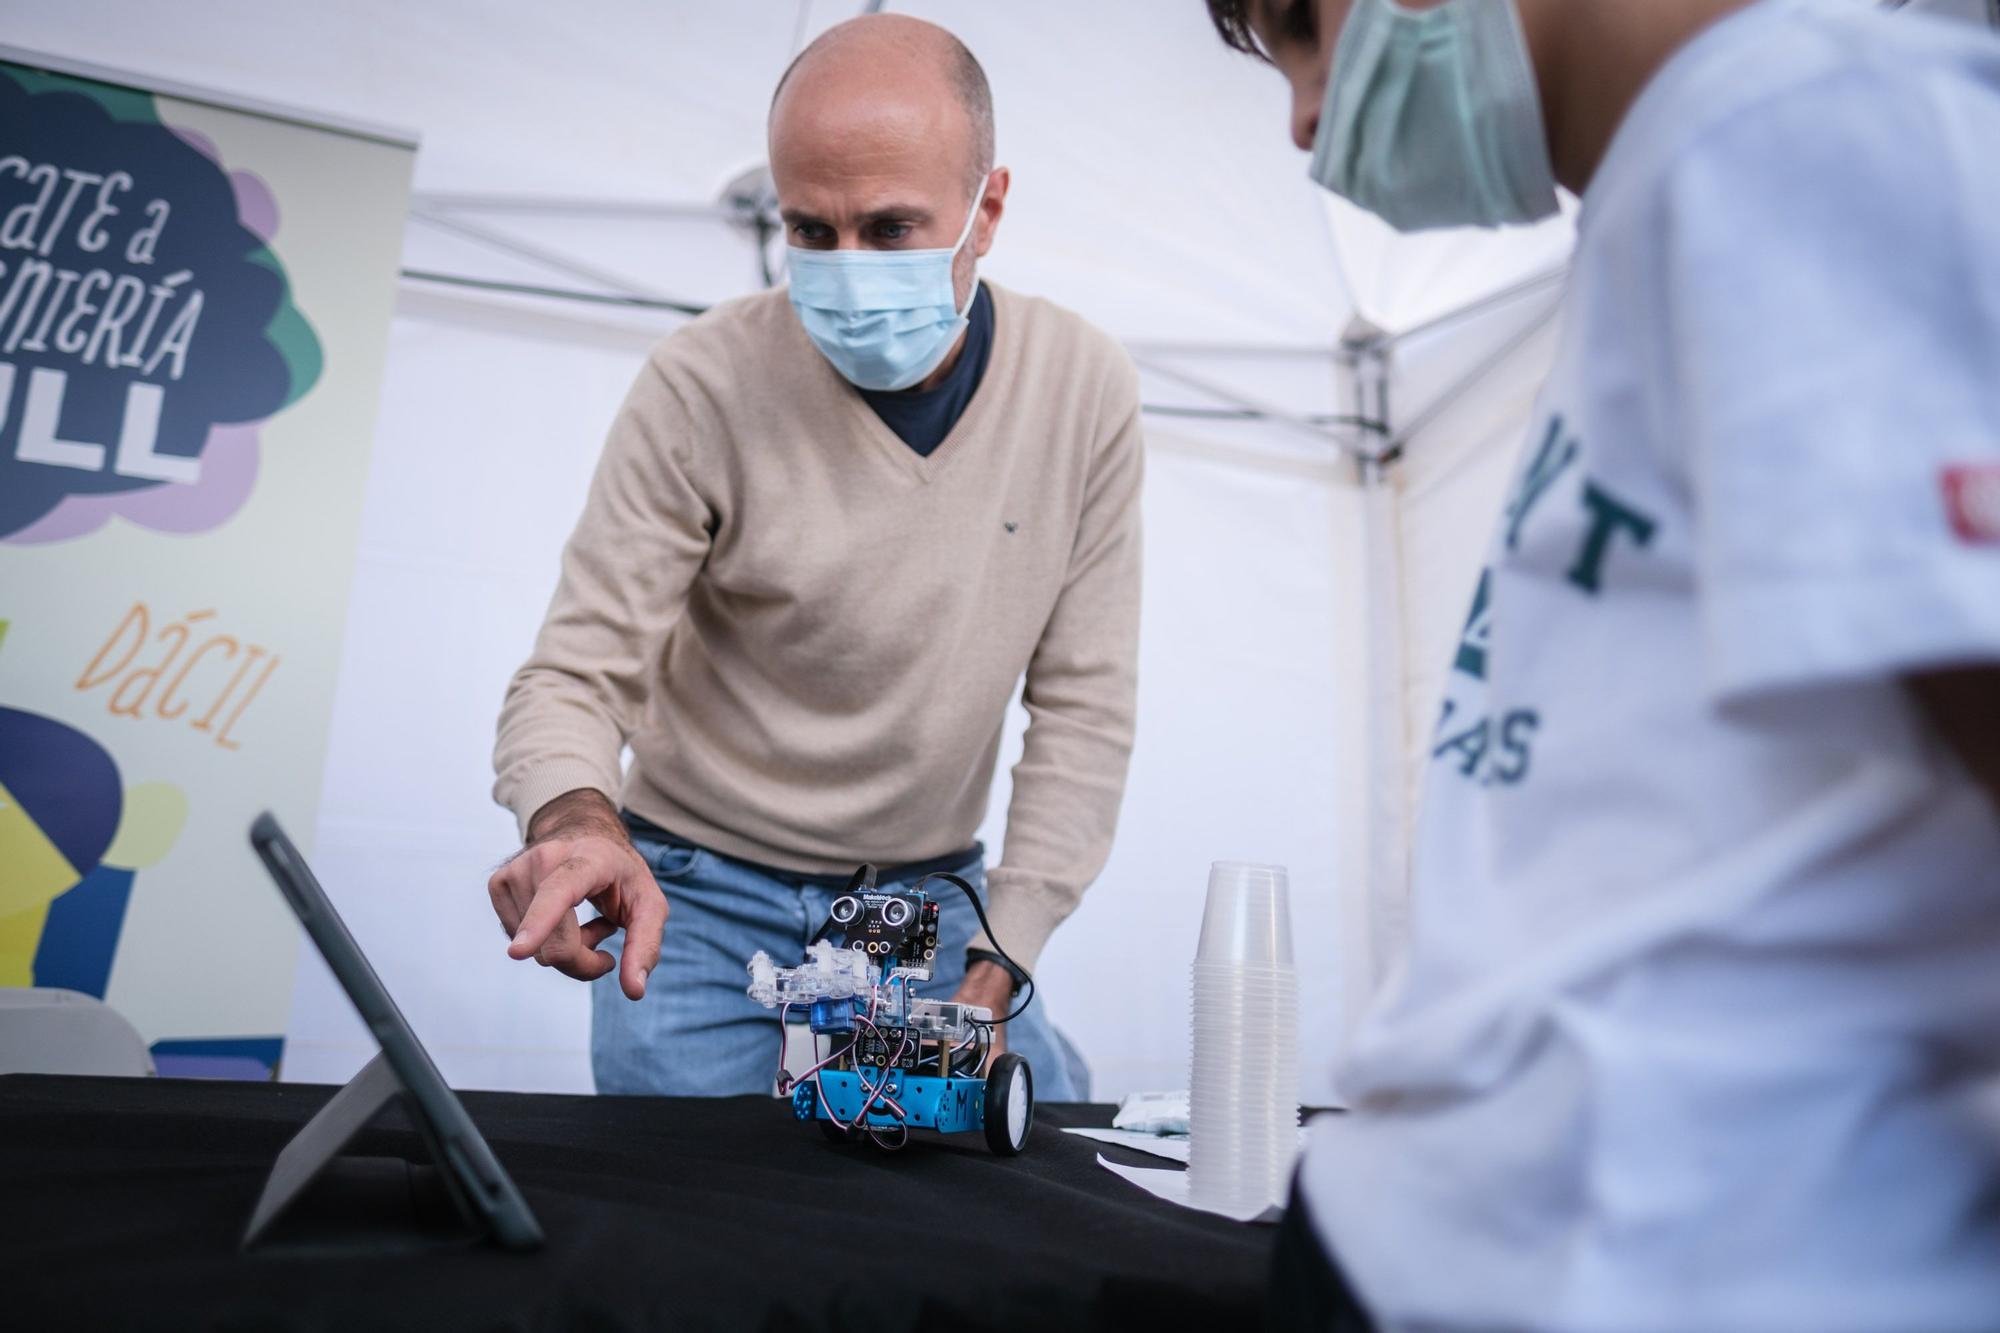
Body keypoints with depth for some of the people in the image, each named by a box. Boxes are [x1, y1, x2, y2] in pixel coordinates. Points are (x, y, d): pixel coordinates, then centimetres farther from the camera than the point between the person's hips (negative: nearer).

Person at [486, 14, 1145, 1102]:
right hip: (705, 896, -2)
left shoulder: (1085, 390, -11)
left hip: (929, 895, 2)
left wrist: (992, 975, -11)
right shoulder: (704, 387, -18)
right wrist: (574, 820, -40)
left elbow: (1081, 707, -7)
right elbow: (574, 675, -16)